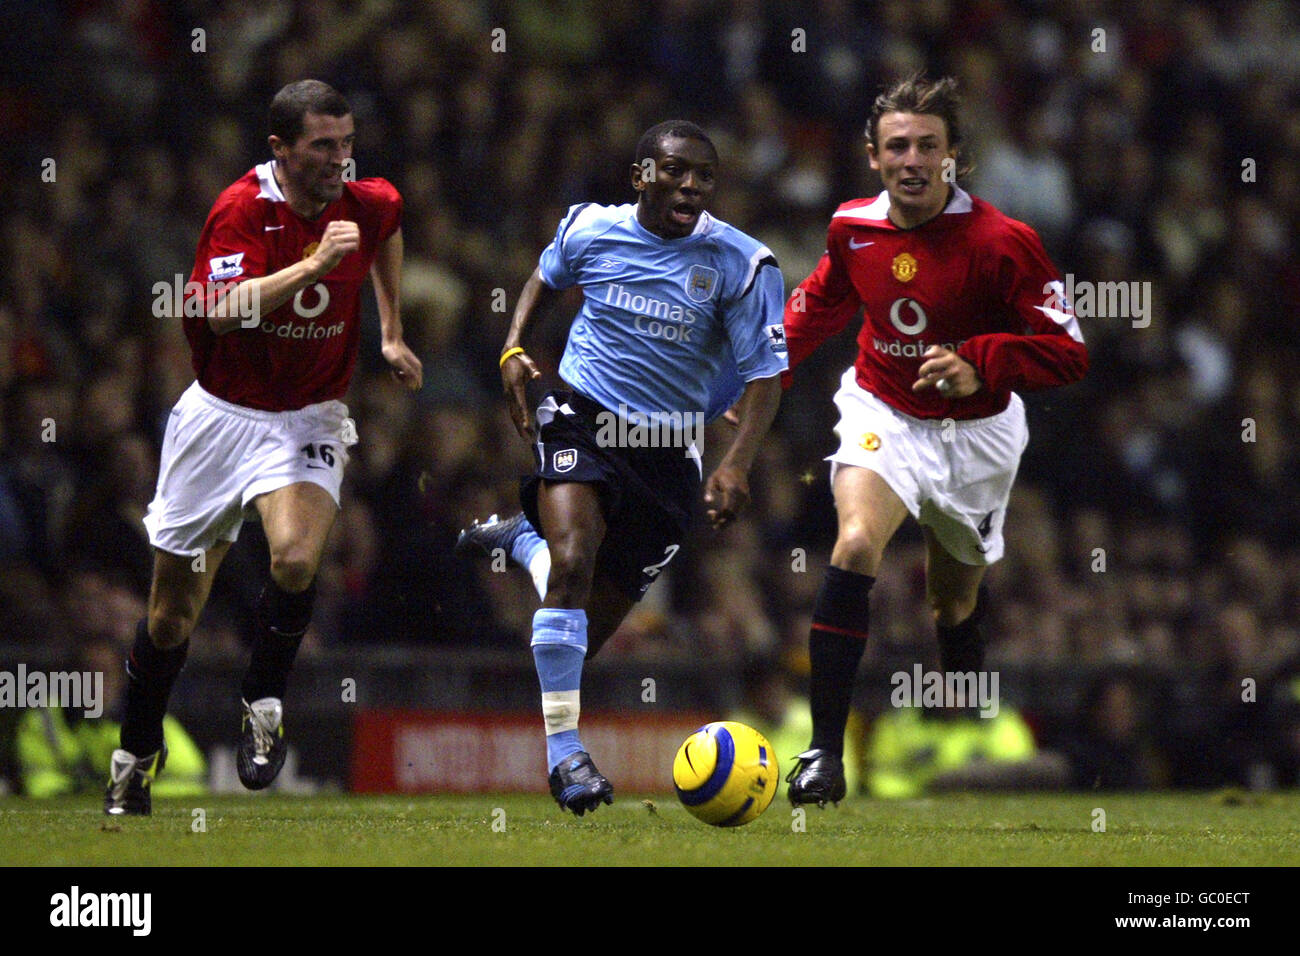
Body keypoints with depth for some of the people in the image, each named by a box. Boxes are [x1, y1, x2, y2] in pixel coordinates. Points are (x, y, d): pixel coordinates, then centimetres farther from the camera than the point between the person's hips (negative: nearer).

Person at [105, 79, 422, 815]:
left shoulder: (369, 204, -3)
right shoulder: (242, 209, -16)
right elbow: (224, 310, -32)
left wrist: (392, 333, 24)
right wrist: (314, 264, -38)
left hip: (309, 421, 2)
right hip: (223, 416, -2)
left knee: (296, 559, -30)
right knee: (173, 616, 7)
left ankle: (265, 712, -8)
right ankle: (135, 760, 28)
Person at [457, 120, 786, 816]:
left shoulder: (740, 264, -10)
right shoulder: (589, 229, -3)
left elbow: (764, 374, -9)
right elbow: (545, 280, 20)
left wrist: (736, 465, -23)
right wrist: (514, 350, 2)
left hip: (668, 449, 1)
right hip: (582, 418, -1)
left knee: (588, 632, 8)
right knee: (573, 564, -28)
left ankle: (521, 537, 41)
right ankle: (562, 749, -22)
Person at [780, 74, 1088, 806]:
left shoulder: (999, 242, -21)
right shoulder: (853, 228, -7)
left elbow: (1070, 351, -20)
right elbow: (822, 304, 17)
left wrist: (979, 365, -33)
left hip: (975, 433, -1)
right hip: (883, 413, 1)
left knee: (955, 603, 12)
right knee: (855, 546, -26)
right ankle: (824, 753, -25)